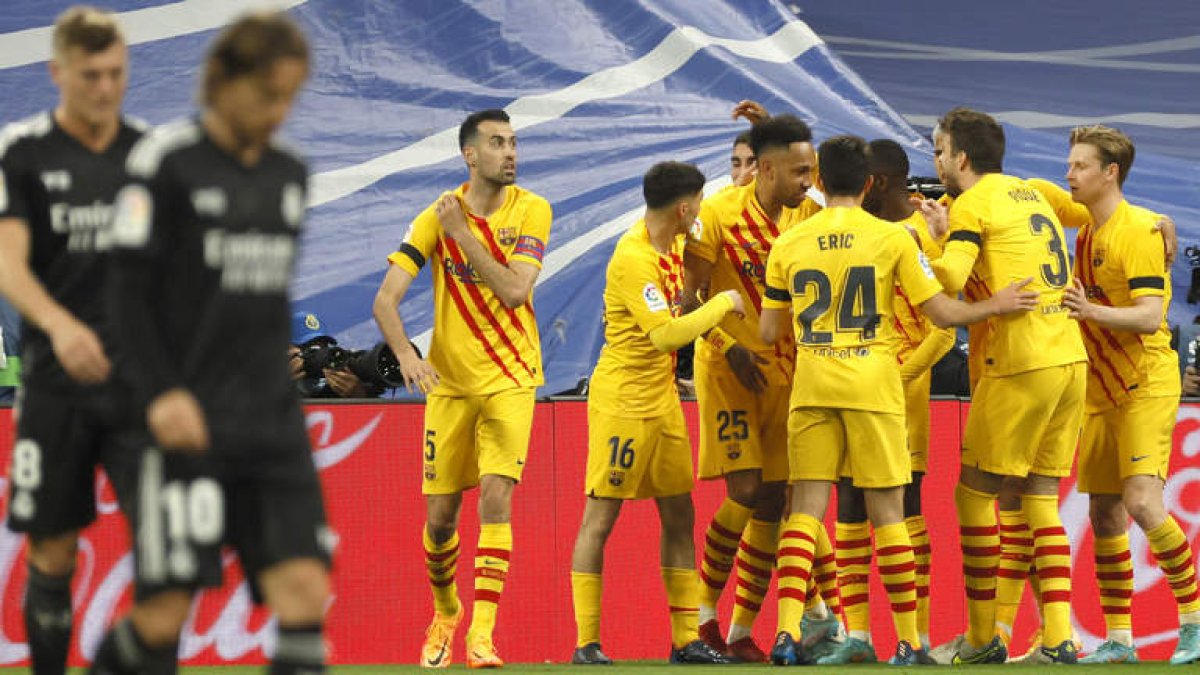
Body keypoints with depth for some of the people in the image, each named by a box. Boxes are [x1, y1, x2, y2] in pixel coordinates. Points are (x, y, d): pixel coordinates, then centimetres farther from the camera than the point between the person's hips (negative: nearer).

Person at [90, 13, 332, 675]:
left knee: (304, 590, -8)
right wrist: (160, 393, -17)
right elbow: (127, 290, -8)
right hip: (190, 421, -5)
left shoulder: (288, 174, 11)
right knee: (164, 614, -7)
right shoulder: (166, 160, -6)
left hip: (272, 421, 5)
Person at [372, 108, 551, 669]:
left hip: (509, 380, -1)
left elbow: (514, 291, -18)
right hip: (449, 381, 1)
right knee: (440, 514, 6)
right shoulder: (437, 216, -4)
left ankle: (482, 633, -17)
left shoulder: (531, 211, -5)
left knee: (496, 500, -17)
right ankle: (445, 613, 32)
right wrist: (406, 355, -26)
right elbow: (385, 298, -9)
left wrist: (462, 233, -19)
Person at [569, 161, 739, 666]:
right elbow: (665, 335, -29)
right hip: (623, 403, -9)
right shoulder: (633, 259, -21)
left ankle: (686, 640, 13)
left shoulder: (672, 245, 7)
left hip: (662, 402, 9)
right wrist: (722, 305, -19)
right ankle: (586, 644, -1)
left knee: (679, 514, 9)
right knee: (600, 517, -4)